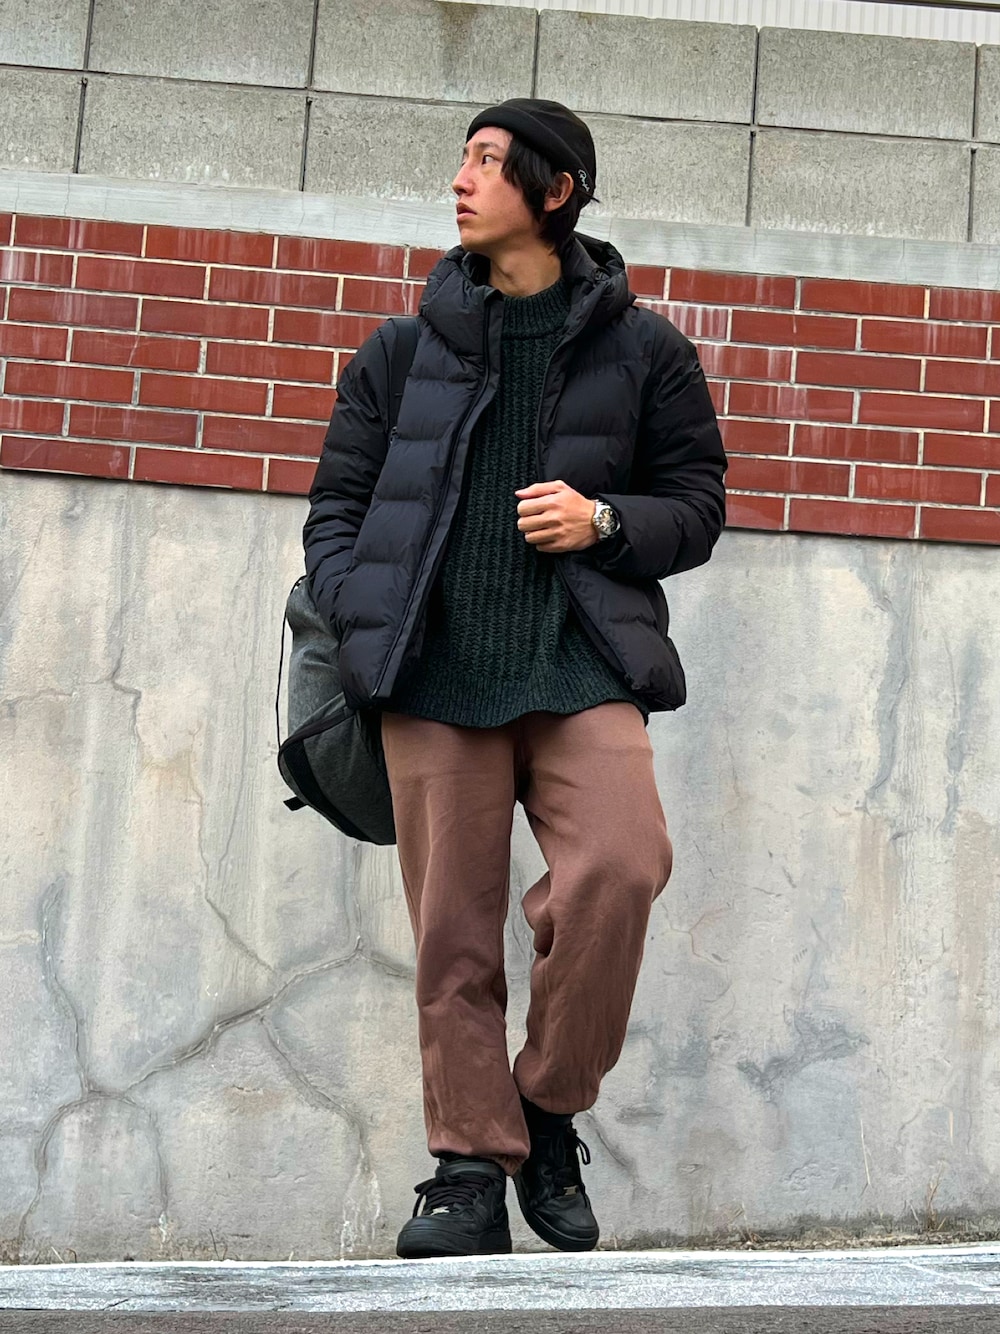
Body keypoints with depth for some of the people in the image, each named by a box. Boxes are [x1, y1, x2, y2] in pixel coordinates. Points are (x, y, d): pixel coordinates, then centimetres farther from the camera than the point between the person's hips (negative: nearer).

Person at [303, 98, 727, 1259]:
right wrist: (363, 626, -1)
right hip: (435, 671, 2)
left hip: (580, 663, -1)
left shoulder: (640, 348, 12)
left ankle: (550, 1109, -1)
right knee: (453, 930, -2)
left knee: (620, 867, -23)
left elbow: (698, 503, 14)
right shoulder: (403, 351, 16)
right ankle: (470, 1167, 9)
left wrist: (607, 522, -6)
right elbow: (337, 505, 16)